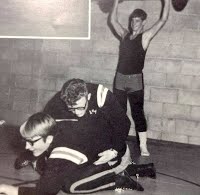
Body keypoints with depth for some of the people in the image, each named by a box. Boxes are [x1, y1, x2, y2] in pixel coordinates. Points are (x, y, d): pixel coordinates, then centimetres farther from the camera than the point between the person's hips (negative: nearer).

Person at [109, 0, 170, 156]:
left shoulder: (146, 36, -1)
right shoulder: (124, 34, 11)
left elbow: (163, 20, -7)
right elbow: (113, 20, 20)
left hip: (135, 80, -4)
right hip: (120, 78, 4)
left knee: (137, 113, -2)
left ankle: (143, 146, 2)